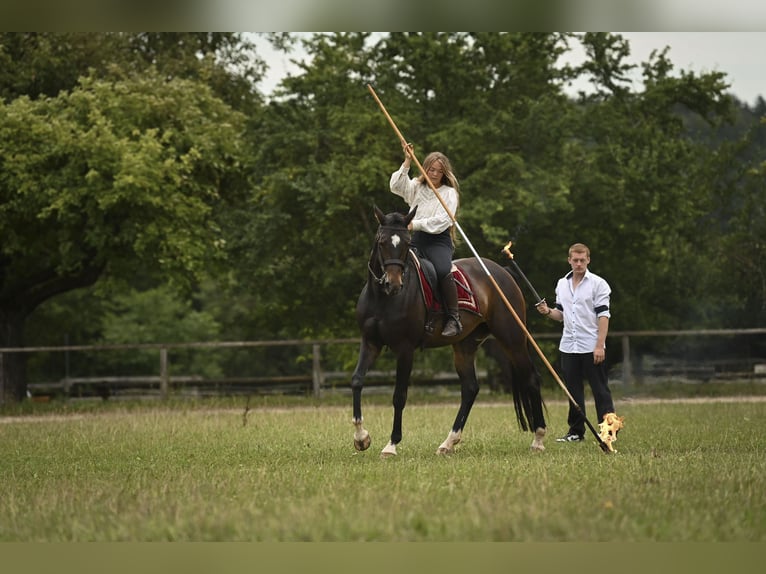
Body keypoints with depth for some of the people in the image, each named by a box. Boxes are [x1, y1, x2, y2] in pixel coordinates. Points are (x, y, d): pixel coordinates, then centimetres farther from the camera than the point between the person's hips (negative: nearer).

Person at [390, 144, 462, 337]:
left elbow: (442, 221, -8)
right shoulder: (416, 187, 18)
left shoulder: (449, 193, 5)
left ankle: (454, 319, -27)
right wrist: (407, 163, -6)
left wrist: (416, 224, -14)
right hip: (416, 241, 4)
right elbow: (396, 186, -1)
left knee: (443, 271, -33)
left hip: (439, 240, -4)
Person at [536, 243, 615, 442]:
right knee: (573, 391, 10)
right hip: (569, 346, 6)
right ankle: (576, 431, 17)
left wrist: (600, 345, -16)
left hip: (591, 347, -6)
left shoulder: (598, 284, -5)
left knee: (600, 390, -4)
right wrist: (548, 312, -4)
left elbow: (603, 315, -9)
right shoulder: (562, 284, 12)